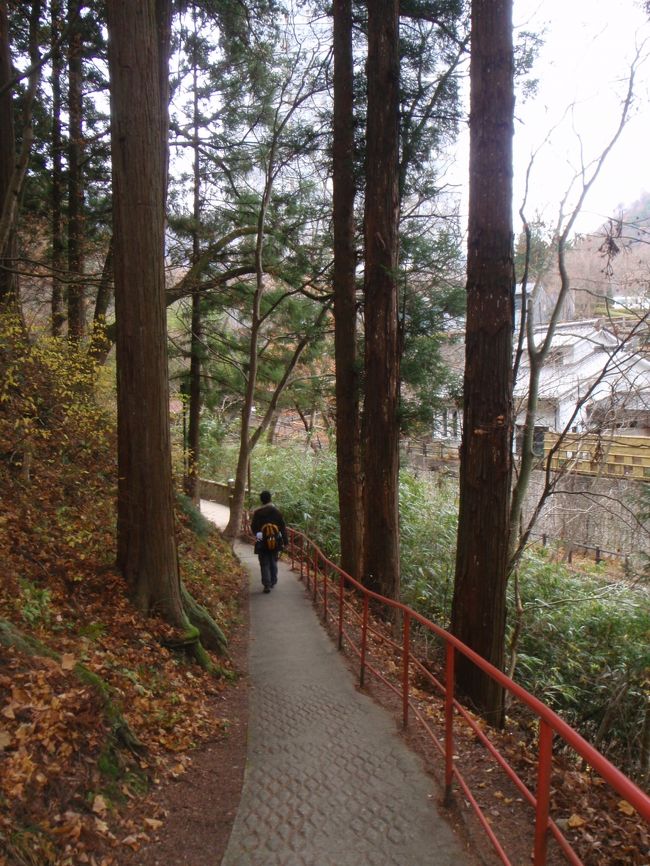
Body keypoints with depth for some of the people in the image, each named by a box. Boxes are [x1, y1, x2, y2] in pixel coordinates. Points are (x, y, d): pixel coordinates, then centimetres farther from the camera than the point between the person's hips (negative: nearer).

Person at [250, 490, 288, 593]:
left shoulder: (257, 512, -7)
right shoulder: (276, 511, -6)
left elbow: (253, 527, 2)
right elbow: (282, 527, -4)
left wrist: (257, 535, 21)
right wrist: (285, 540, 2)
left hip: (262, 542, -1)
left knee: (264, 564, 4)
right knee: (273, 562, 18)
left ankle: (267, 585, -4)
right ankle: (273, 582, 27)